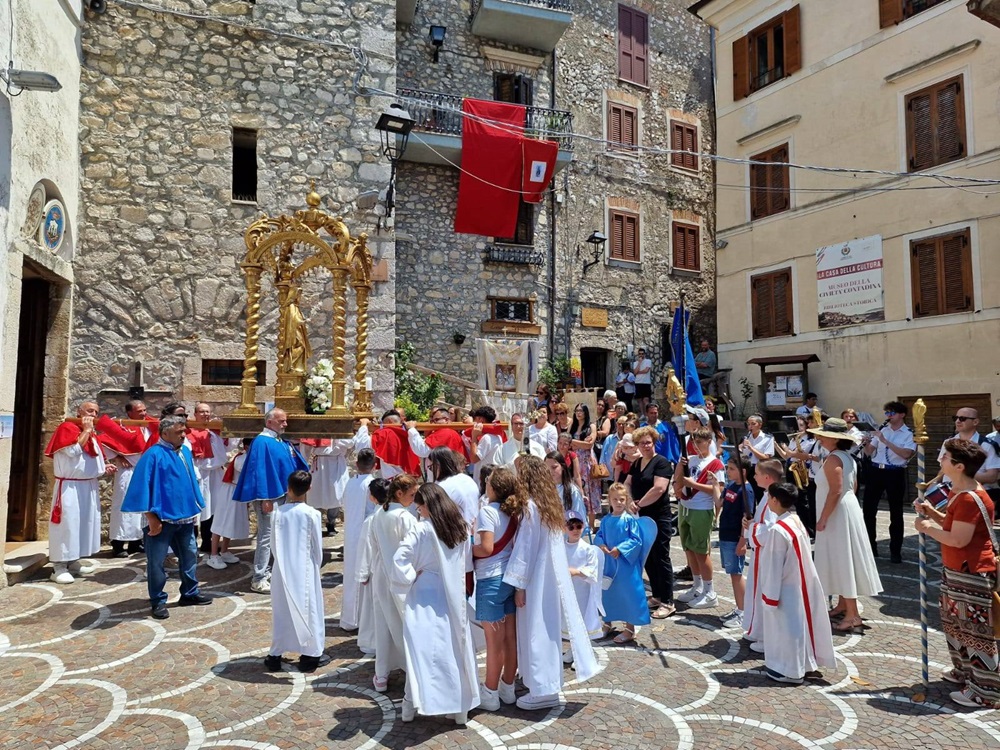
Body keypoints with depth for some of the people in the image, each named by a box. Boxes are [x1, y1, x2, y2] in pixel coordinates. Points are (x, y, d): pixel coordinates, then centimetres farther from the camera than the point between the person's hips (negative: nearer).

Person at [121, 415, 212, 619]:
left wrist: (196, 508, 15)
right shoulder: (154, 454, -14)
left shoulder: (185, 452, 8)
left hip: (184, 516, 7)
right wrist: (151, 517, -18)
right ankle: (158, 601, 15)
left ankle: (190, 593, 27)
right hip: (162, 517, -7)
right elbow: (145, 486, -17)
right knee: (157, 561, 3)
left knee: (190, 555, 14)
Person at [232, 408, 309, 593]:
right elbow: (259, 470, -21)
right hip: (268, 496, -10)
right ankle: (258, 580, 1)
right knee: (266, 536, -6)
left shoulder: (280, 442, 12)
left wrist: (292, 455, -2)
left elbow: (294, 463, 19)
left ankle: (265, 571, 27)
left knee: (273, 535, 16)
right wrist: (265, 498, -24)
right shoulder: (262, 442, -16)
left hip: (278, 494, 10)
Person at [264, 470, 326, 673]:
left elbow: (273, 544, 0)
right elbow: (318, 547, -5)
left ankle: (275, 655, 22)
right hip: (305, 570, -2)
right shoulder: (312, 514, -13)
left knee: (281, 611, 13)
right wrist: (316, 566, 12)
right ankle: (309, 654, 16)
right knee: (308, 610, 10)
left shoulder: (278, 513, -8)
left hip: (283, 570, 2)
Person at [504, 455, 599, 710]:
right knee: (547, 629, 19)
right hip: (551, 577, 9)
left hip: (536, 580, -9)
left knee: (536, 631, 2)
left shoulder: (530, 507, -20)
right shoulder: (549, 504, 5)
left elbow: (525, 549, -18)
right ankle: (546, 683, 33)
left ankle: (542, 690, 10)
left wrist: (519, 585, -13)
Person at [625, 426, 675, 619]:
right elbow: (627, 484, 12)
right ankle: (656, 596, 26)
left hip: (658, 518, -7)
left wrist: (639, 504, -14)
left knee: (660, 558, -3)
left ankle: (668, 602, 5)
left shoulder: (661, 463, -11)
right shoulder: (636, 463, 13)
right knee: (647, 558, 13)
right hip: (641, 517, 8)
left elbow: (659, 488, -21)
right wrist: (630, 502, -7)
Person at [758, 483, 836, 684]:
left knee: (788, 628, 4)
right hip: (802, 586, 9)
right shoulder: (798, 522, 4)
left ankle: (790, 671, 15)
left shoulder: (778, 530, -24)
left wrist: (770, 596, -13)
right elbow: (799, 559, 12)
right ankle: (808, 665, 28)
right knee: (802, 623, 17)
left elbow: (774, 566, -20)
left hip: (788, 590, -9)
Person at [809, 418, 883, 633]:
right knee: (842, 560, 17)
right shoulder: (847, 457, 12)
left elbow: (835, 491, -25)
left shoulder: (833, 459, -19)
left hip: (838, 514, -10)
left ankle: (853, 615, -2)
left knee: (841, 561, -6)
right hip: (847, 510, 10)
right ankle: (843, 605, 29)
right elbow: (853, 487, 18)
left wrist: (822, 519, -21)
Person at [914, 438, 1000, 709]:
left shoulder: (969, 498, -25)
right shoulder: (960, 492, 8)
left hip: (972, 574, -11)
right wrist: (932, 513, 5)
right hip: (956, 570, 11)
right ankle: (965, 671, 38)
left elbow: (958, 539, -26)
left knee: (975, 629, 0)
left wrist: (928, 528, -14)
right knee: (955, 622, 22)